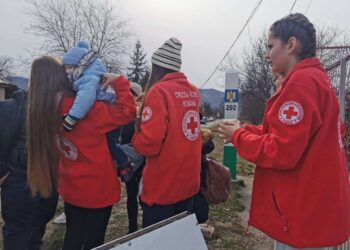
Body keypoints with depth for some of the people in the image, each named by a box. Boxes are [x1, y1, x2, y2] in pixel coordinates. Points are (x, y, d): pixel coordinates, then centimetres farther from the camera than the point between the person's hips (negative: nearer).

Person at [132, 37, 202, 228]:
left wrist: (136, 137, -2)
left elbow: (148, 144, -23)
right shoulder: (193, 92, 6)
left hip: (162, 188, -7)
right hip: (189, 182, 7)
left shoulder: (159, 91, -15)